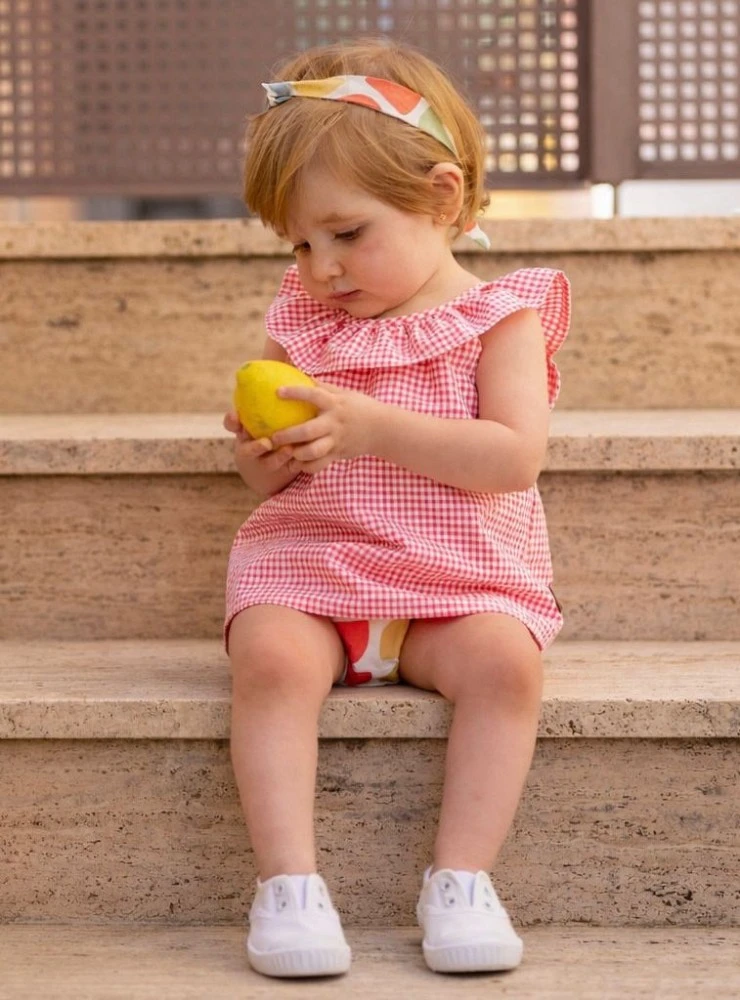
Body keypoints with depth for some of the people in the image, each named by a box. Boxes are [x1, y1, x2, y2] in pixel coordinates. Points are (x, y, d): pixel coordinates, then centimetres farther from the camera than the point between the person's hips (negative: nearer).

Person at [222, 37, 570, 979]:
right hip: (308, 561, 2)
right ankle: (287, 880, -30)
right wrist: (263, 459, -11)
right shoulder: (301, 320, 12)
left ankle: (460, 876, -25)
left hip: (456, 579, -2)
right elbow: (276, 479, 15)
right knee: (271, 658, -29)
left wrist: (372, 427, -23)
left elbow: (515, 455, -16)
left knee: (505, 659, -31)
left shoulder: (499, 318, -1)